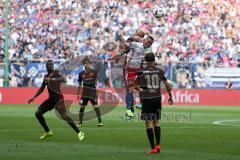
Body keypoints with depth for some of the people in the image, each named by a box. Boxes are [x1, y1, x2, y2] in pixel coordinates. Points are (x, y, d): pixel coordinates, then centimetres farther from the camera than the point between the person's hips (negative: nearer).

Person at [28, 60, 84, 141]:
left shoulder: (56, 73, -8)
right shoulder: (46, 76, 14)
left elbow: (64, 80, -28)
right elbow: (42, 88, 25)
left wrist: (54, 79, -45)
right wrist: (34, 97, 19)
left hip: (58, 98, -8)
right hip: (51, 98, 8)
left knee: (64, 116, -21)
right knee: (38, 113, 6)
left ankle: (79, 133, -15)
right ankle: (47, 132, 19)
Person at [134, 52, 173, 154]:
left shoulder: (141, 72, -5)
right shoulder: (159, 71, 1)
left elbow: (136, 86, -1)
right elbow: (167, 84, 2)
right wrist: (170, 96, 12)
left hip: (146, 100, -3)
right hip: (157, 99, 3)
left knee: (149, 123, 0)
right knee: (156, 122, 17)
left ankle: (153, 148, -4)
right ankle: (158, 144, 7)